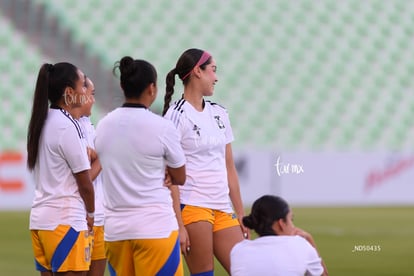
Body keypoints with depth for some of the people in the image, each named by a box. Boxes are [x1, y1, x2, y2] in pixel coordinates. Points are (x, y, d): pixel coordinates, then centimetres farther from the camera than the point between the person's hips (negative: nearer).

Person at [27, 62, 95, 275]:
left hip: (40, 218, 8)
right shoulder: (67, 127, -12)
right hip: (65, 220, -8)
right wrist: (90, 213, 8)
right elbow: (84, 182, -6)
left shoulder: (42, 123, 12)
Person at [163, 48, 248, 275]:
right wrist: (178, 224, -16)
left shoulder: (219, 113, 15)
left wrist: (240, 213, 14)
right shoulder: (176, 116, -6)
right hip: (192, 207, -7)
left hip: (223, 210, 7)